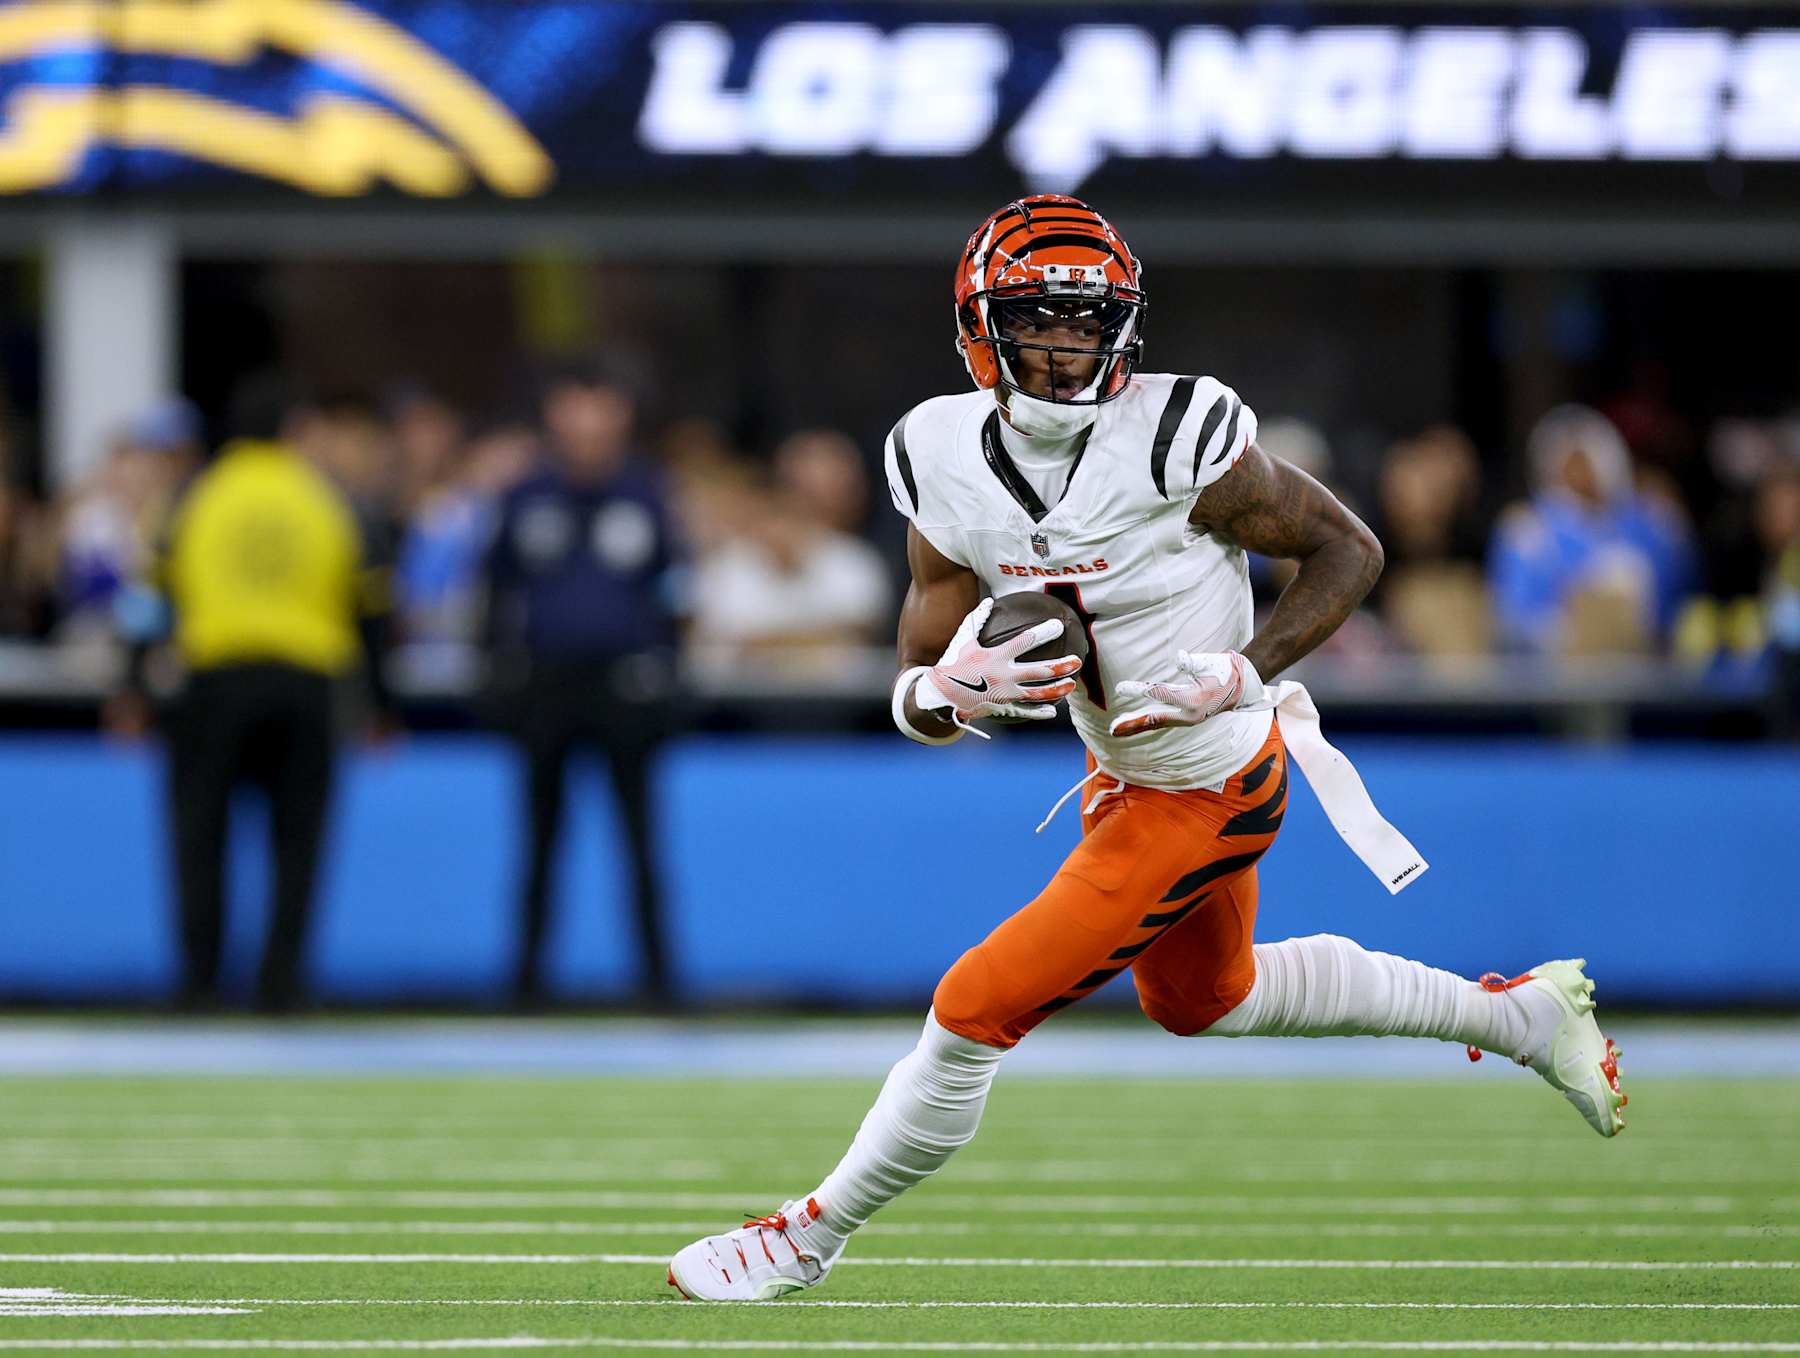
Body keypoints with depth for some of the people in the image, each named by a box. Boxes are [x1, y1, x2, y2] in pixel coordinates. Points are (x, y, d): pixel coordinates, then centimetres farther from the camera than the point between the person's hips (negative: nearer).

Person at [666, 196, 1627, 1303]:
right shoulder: (945, 459, -11)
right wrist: (945, 692, -31)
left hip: (1204, 793, -8)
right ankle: (1521, 1014, 46)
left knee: (977, 1011, -7)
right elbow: (920, 698, -7)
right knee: (1206, 1001, 31)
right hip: (1124, 778, 8)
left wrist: (1244, 673, -25)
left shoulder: (1177, 439, -26)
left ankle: (809, 1240, 15)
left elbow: (1348, 550, -13)